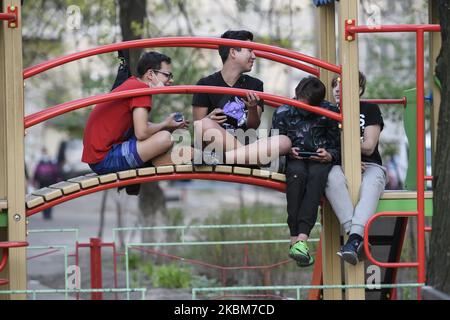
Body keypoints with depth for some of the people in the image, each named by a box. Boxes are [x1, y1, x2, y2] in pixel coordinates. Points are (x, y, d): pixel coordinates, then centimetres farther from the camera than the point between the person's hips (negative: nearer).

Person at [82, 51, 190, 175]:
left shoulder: (132, 83, 13)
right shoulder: (141, 88, -14)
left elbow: (139, 126, 21)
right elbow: (141, 133, -22)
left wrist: (169, 125, 11)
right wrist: (165, 125, -3)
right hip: (104, 159, -11)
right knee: (164, 138, -22)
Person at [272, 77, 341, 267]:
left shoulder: (329, 113, 5)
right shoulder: (283, 113, 6)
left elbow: (337, 147, 9)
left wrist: (329, 156, -14)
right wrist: (286, 151, -12)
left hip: (320, 161, 0)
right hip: (294, 160, 0)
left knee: (316, 174, -37)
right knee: (297, 173, -37)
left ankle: (302, 238, -50)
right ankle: (294, 238, -43)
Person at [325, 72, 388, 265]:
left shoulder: (369, 109, 10)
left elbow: (368, 146, 2)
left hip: (369, 165, -1)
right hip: (340, 165, 1)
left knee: (370, 183, -39)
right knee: (333, 176, -38)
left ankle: (354, 238, -57)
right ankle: (357, 241, -50)